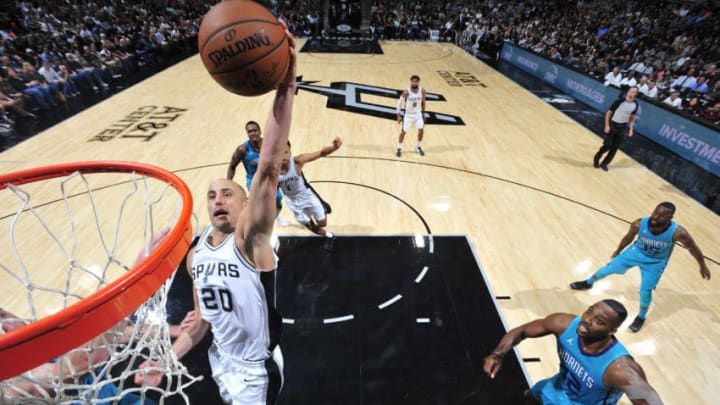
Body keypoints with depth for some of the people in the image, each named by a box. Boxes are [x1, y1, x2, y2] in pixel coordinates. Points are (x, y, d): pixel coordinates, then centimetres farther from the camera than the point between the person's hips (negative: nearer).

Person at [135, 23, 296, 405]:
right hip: (221, 361, 6)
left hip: (256, 372, -6)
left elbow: (269, 167, -44)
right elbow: (202, 319, 11)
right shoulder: (196, 255, -4)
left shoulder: (250, 238, -26)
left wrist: (285, 87, -53)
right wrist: (167, 359, 5)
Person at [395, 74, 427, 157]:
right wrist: (399, 115, -14)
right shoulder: (406, 92, -21)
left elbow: (423, 102, 6)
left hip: (418, 114, 3)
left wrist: (423, 113, 10)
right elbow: (399, 102, -11)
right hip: (408, 115, -3)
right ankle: (399, 148, 19)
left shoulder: (422, 91, -10)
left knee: (421, 130, -1)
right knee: (403, 132, 0)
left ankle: (418, 147, 22)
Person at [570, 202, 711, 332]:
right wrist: (618, 251, 9)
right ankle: (588, 283, 36)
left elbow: (693, 248, -14)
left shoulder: (677, 232, -35)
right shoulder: (639, 224, -29)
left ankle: (641, 318, 28)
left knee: (645, 290, 0)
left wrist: (703, 266, 0)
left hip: (656, 262, -2)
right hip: (637, 252, 2)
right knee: (610, 267, 8)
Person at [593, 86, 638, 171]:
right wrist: (607, 125, -17)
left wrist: (631, 129, 7)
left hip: (622, 127, 5)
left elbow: (632, 117, 13)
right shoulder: (620, 101, -15)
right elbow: (609, 112, -11)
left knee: (615, 148, 3)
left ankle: (604, 163, 15)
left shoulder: (635, 104, 1)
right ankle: (596, 158, 17)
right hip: (612, 124, -5)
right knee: (607, 145, -8)